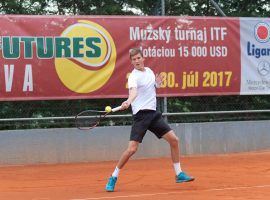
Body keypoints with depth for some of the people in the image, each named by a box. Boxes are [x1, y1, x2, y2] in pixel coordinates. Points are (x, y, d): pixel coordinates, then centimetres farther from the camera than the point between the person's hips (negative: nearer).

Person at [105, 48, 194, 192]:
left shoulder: (149, 71, 11)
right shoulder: (134, 76, -11)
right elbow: (133, 92, -32)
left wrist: (158, 83, 3)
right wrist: (128, 102, -54)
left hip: (153, 113, 7)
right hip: (141, 115, -7)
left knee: (174, 140, 3)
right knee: (132, 149, -14)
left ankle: (179, 174, 15)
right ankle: (113, 178, 1)